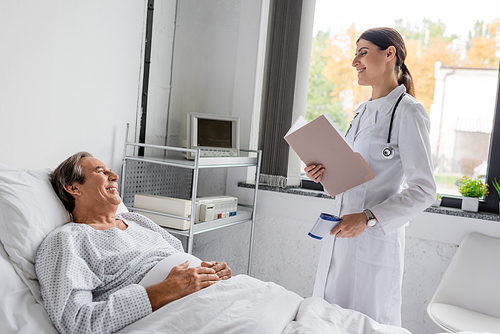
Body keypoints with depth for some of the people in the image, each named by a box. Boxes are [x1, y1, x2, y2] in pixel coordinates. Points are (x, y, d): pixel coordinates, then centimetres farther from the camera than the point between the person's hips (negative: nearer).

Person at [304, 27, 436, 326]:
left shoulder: (408, 112, -11)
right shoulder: (362, 111, 14)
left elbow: (424, 190, -16)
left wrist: (368, 218, -23)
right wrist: (327, 174, 2)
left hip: (376, 239, -8)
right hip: (341, 233, 8)